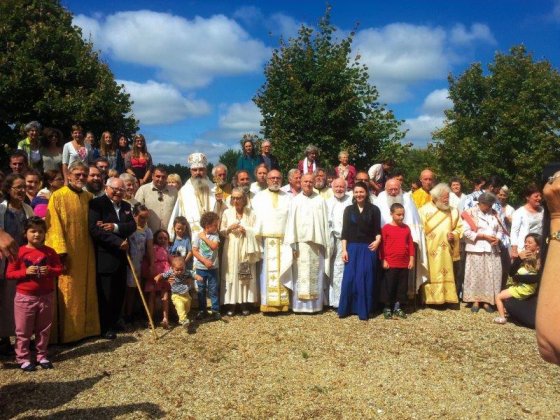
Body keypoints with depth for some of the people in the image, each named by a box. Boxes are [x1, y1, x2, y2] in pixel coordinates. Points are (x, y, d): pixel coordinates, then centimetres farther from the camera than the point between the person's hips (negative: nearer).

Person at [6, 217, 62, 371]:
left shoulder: (49, 252, 1)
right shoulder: (19, 252, -6)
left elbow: (59, 269, 4)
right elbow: (9, 274, -6)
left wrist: (49, 271, -16)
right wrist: (25, 272, -20)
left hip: (46, 296, 3)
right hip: (25, 296, -2)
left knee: (44, 329, 12)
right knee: (23, 331, 5)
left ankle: (42, 356, 25)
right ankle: (23, 358, 16)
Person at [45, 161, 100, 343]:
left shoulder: (88, 197, 10)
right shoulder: (58, 196, -7)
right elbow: (55, 226, -13)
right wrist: (61, 252, -19)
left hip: (85, 253, 6)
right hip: (67, 253, -6)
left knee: (86, 291, 11)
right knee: (67, 292, -1)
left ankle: (86, 327, 22)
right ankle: (66, 332, 8)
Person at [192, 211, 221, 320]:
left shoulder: (215, 235, -2)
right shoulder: (197, 235, -7)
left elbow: (214, 246, -19)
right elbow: (194, 251, -10)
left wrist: (204, 238, -13)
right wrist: (205, 261, -18)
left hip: (213, 268, 1)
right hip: (201, 268, -1)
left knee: (214, 290, 6)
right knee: (201, 290, 9)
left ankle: (215, 310, 14)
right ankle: (202, 310, 20)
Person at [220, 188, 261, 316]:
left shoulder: (251, 213, 2)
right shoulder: (227, 213, 5)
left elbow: (256, 231, 3)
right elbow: (221, 232, 7)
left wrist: (245, 230, -13)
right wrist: (229, 229, -11)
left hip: (245, 249, 0)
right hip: (231, 249, 1)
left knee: (246, 275, 1)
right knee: (231, 274, -2)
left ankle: (245, 303, 11)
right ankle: (231, 304, 5)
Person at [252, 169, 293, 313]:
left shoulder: (287, 198, 12)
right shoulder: (259, 197, 9)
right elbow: (255, 218, 2)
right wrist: (256, 239, -8)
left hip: (284, 241, 1)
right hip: (266, 240, -1)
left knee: (282, 271, 0)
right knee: (267, 271, -2)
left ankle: (282, 302, 5)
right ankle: (267, 303, 1)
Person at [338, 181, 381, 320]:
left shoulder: (374, 209, 4)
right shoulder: (349, 209, 6)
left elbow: (377, 229, 4)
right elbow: (345, 231, 4)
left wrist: (378, 240, -16)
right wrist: (344, 249, -4)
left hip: (368, 248, -1)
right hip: (352, 248, 1)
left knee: (365, 279, 1)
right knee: (349, 278, -1)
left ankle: (364, 310, 9)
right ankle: (345, 308, 10)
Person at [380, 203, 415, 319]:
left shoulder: (406, 228, 6)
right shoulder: (386, 228, -6)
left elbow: (411, 244, 9)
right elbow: (382, 245, -5)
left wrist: (411, 259, 4)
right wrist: (383, 260, -8)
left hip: (404, 263, 4)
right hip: (390, 263, -4)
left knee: (402, 286, 9)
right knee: (388, 286, 3)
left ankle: (398, 307, 21)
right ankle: (387, 308, 14)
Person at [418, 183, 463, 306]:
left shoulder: (453, 211, 8)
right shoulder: (424, 210, -2)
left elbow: (459, 228, 11)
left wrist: (454, 235, -7)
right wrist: (426, 238, -14)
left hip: (445, 250, 3)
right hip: (429, 249, -3)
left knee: (445, 273, 5)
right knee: (431, 274, -3)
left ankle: (445, 296, 11)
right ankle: (430, 297, 2)